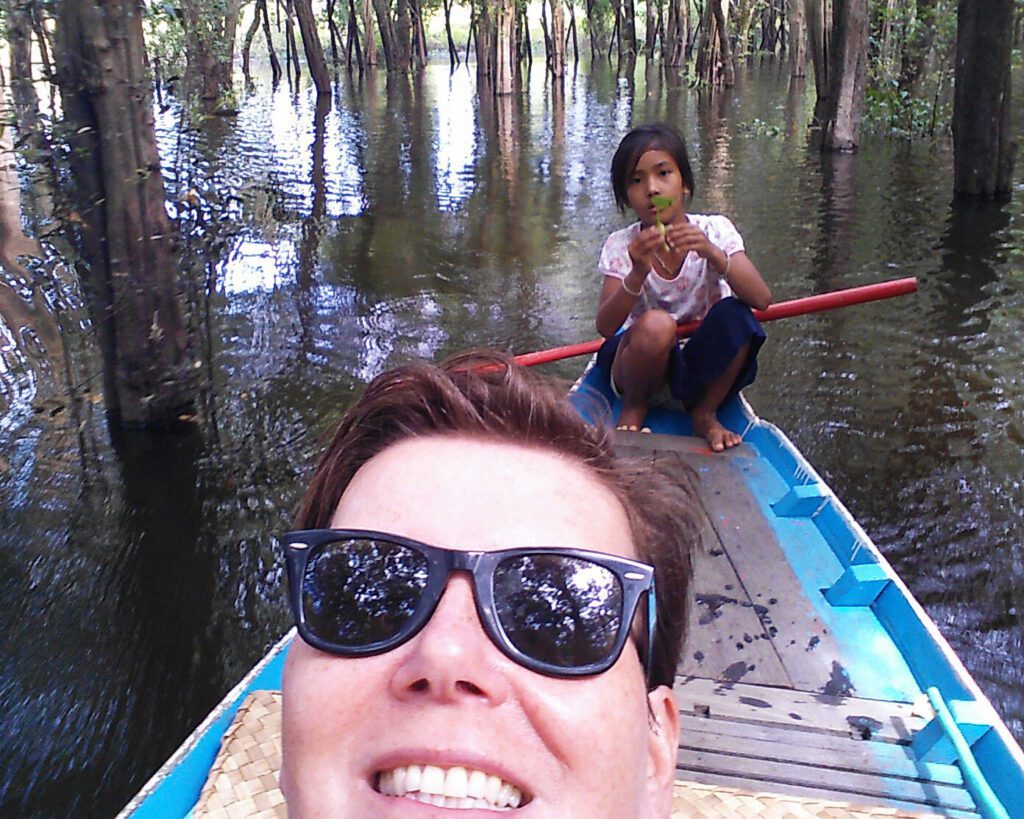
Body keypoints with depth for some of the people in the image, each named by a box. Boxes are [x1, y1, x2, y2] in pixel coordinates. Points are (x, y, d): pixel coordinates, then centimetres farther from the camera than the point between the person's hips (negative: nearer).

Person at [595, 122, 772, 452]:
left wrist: (714, 254, -34)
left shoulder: (714, 231, -6)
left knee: (735, 314, -28)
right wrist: (638, 274, -37)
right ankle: (633, 409, -3)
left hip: (700, 370, 2)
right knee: (655, 324, -34)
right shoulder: (621, 246, -8)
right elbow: (605, 326, -21)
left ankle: (704, 414, -4)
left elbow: (761, 299, -20)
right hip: (643, 367, -1)